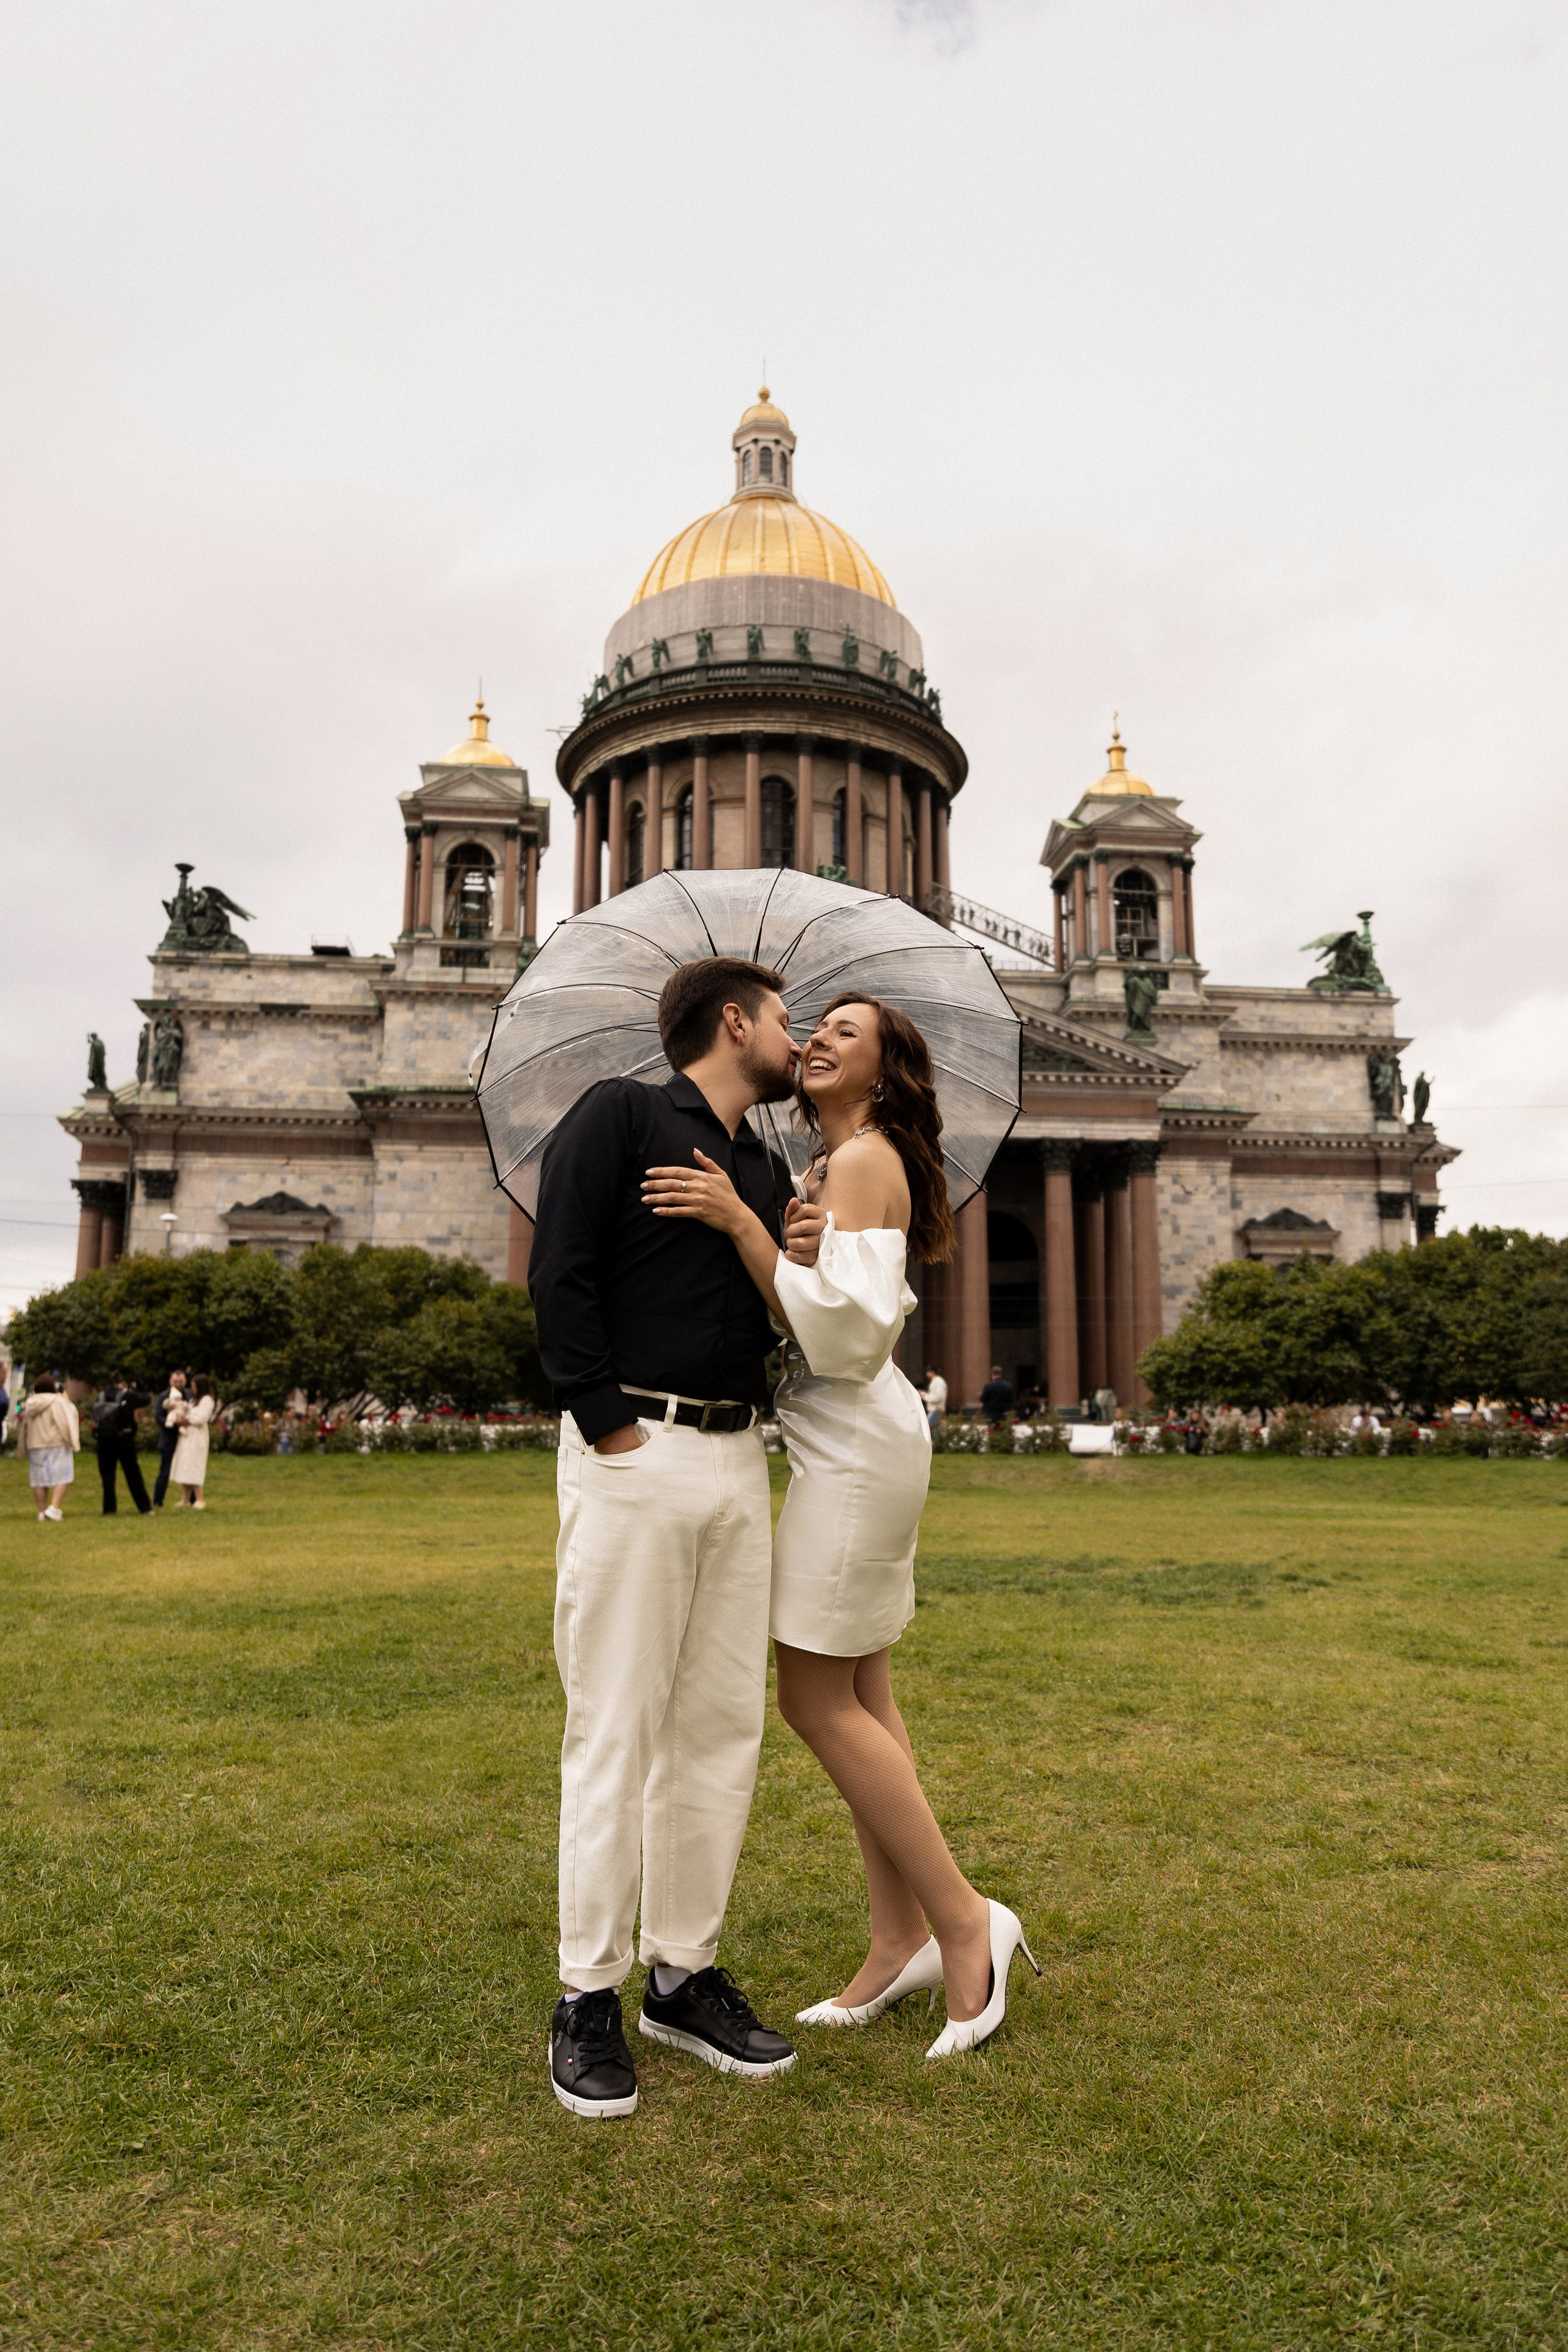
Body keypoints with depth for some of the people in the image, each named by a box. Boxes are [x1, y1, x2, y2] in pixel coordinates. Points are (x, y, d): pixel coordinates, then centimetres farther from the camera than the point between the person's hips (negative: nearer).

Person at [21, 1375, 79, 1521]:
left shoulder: (30, 1404, 8)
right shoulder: (58, 1402, -9)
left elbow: (25, 1425, 16)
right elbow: (65, 1423, -12)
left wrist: (25, 1447, 25)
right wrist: (74, 1443, -7)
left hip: (35, 1445, 5)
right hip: (57, 1444, -5)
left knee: (39, 1480, 9)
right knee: (61, 1478, -3)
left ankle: (42, 1511, 9)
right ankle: (53, 1507, -17)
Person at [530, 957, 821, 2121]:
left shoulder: (764, 1169, 18)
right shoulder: (620, 1115, -2)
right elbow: (560, 1272, -11)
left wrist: (801, 1255, 0)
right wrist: (606, 1420, -14)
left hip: (739, 1459, 7)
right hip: (635, 1453, -7)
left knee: (724, 1723, 10)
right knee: (615, 1728, -1)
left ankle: (683, 1971, 23)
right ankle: (589, 1996, 13)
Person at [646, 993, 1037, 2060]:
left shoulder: (864, 1162, -14)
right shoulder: (840, 1166, 16)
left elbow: (843, 1328, -24)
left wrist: (739, 1221, -28)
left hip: (856, 1448, -10)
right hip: (853, 1448, 10)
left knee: (818, 1699, -4)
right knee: (861, 1696, 11)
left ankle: (966, 1923, 8)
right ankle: (900, 1942, 19)